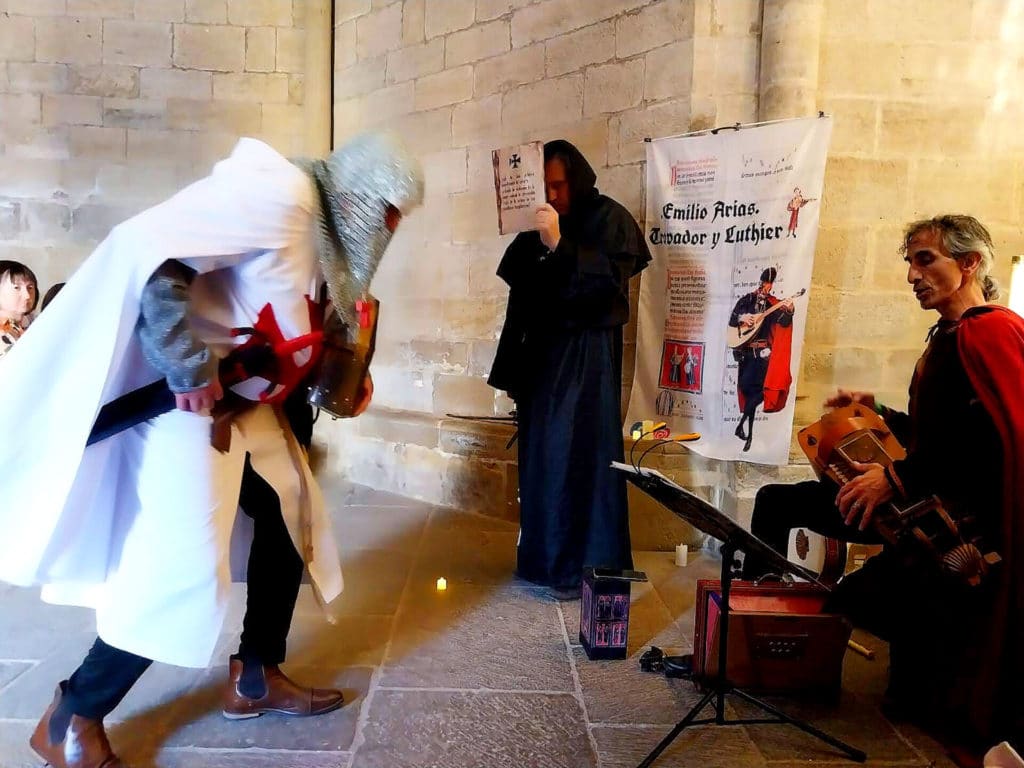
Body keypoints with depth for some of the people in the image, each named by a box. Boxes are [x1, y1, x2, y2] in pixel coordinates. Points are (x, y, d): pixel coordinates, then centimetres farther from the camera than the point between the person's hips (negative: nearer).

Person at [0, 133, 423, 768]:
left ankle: (257, 677, 27)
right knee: (187, 558, -11)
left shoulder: (327, 230, 12)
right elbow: (148, 247, -28)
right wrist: (190, 369, -28)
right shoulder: (281, 192, -19)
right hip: (189, 391, -10)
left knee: (292, 516, 12)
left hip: (248, 398, 10)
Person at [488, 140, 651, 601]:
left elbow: (611, 281, -18)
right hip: (540, 355, 6)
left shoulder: (610, 220, -3)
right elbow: (520, 301, 13)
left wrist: (560, 246, -25)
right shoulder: (537, 231, 13)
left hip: (586, 356, -6)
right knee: (540, 457, 7)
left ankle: (585, 567, 3)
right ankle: (545, 558, 19)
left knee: (580, 457, -6)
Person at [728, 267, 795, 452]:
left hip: (761, 352, -3)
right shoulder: (746, 300, 7)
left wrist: (788, 311, -32)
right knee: (746, 388, 7)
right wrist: (742, 318, -12)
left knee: (746, 385, -19)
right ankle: (749, 434, 16)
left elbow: (784, 323, -12)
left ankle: (741, 424, -4)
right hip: (745, 351, 3)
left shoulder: (773, 304, 1)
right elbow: (731, 320, 8)